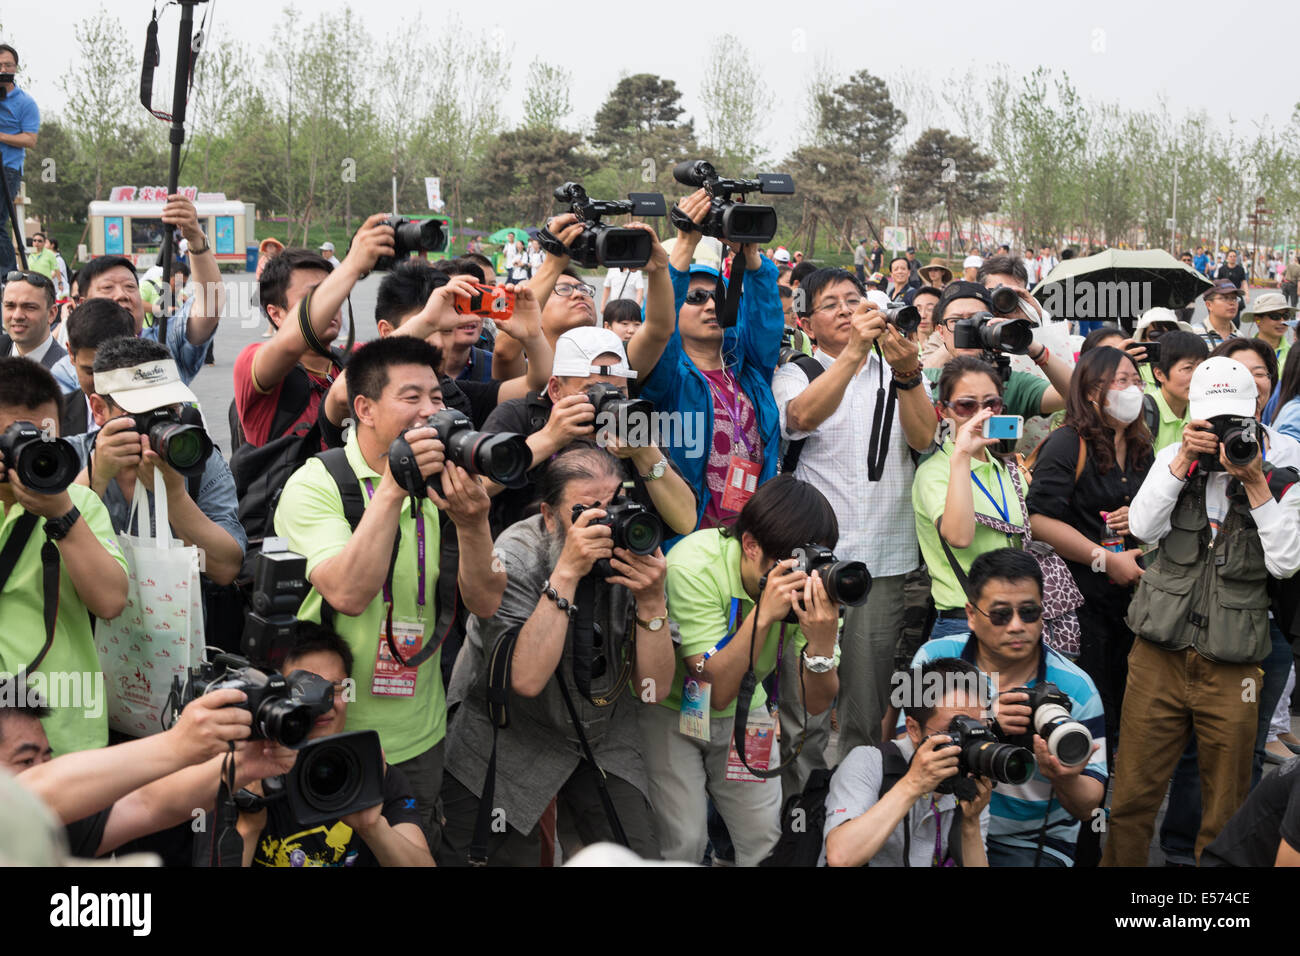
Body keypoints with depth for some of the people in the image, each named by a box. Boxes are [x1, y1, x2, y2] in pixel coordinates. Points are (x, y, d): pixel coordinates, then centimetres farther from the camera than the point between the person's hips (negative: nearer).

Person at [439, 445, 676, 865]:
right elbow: (526, 678, -34)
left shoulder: (633, 548, -12)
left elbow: (654, 688, -12)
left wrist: (651, 599, -28)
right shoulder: (514, 559, -21)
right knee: (512, 856, 6)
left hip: (603, 735, 3)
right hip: (508, 740, -3)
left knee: (638, 857, -3)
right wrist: (566, 573, -36)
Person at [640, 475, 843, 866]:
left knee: (764, 834, -2)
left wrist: (822, 641, -37)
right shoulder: (693, 566, -31)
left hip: (743, 712, 4)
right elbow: (717, 692, -33)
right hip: (671, 711, -4)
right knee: (684, 840, -13)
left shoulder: (813, 580, -19)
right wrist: (762, 613, -43)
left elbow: (815, 705, -17)